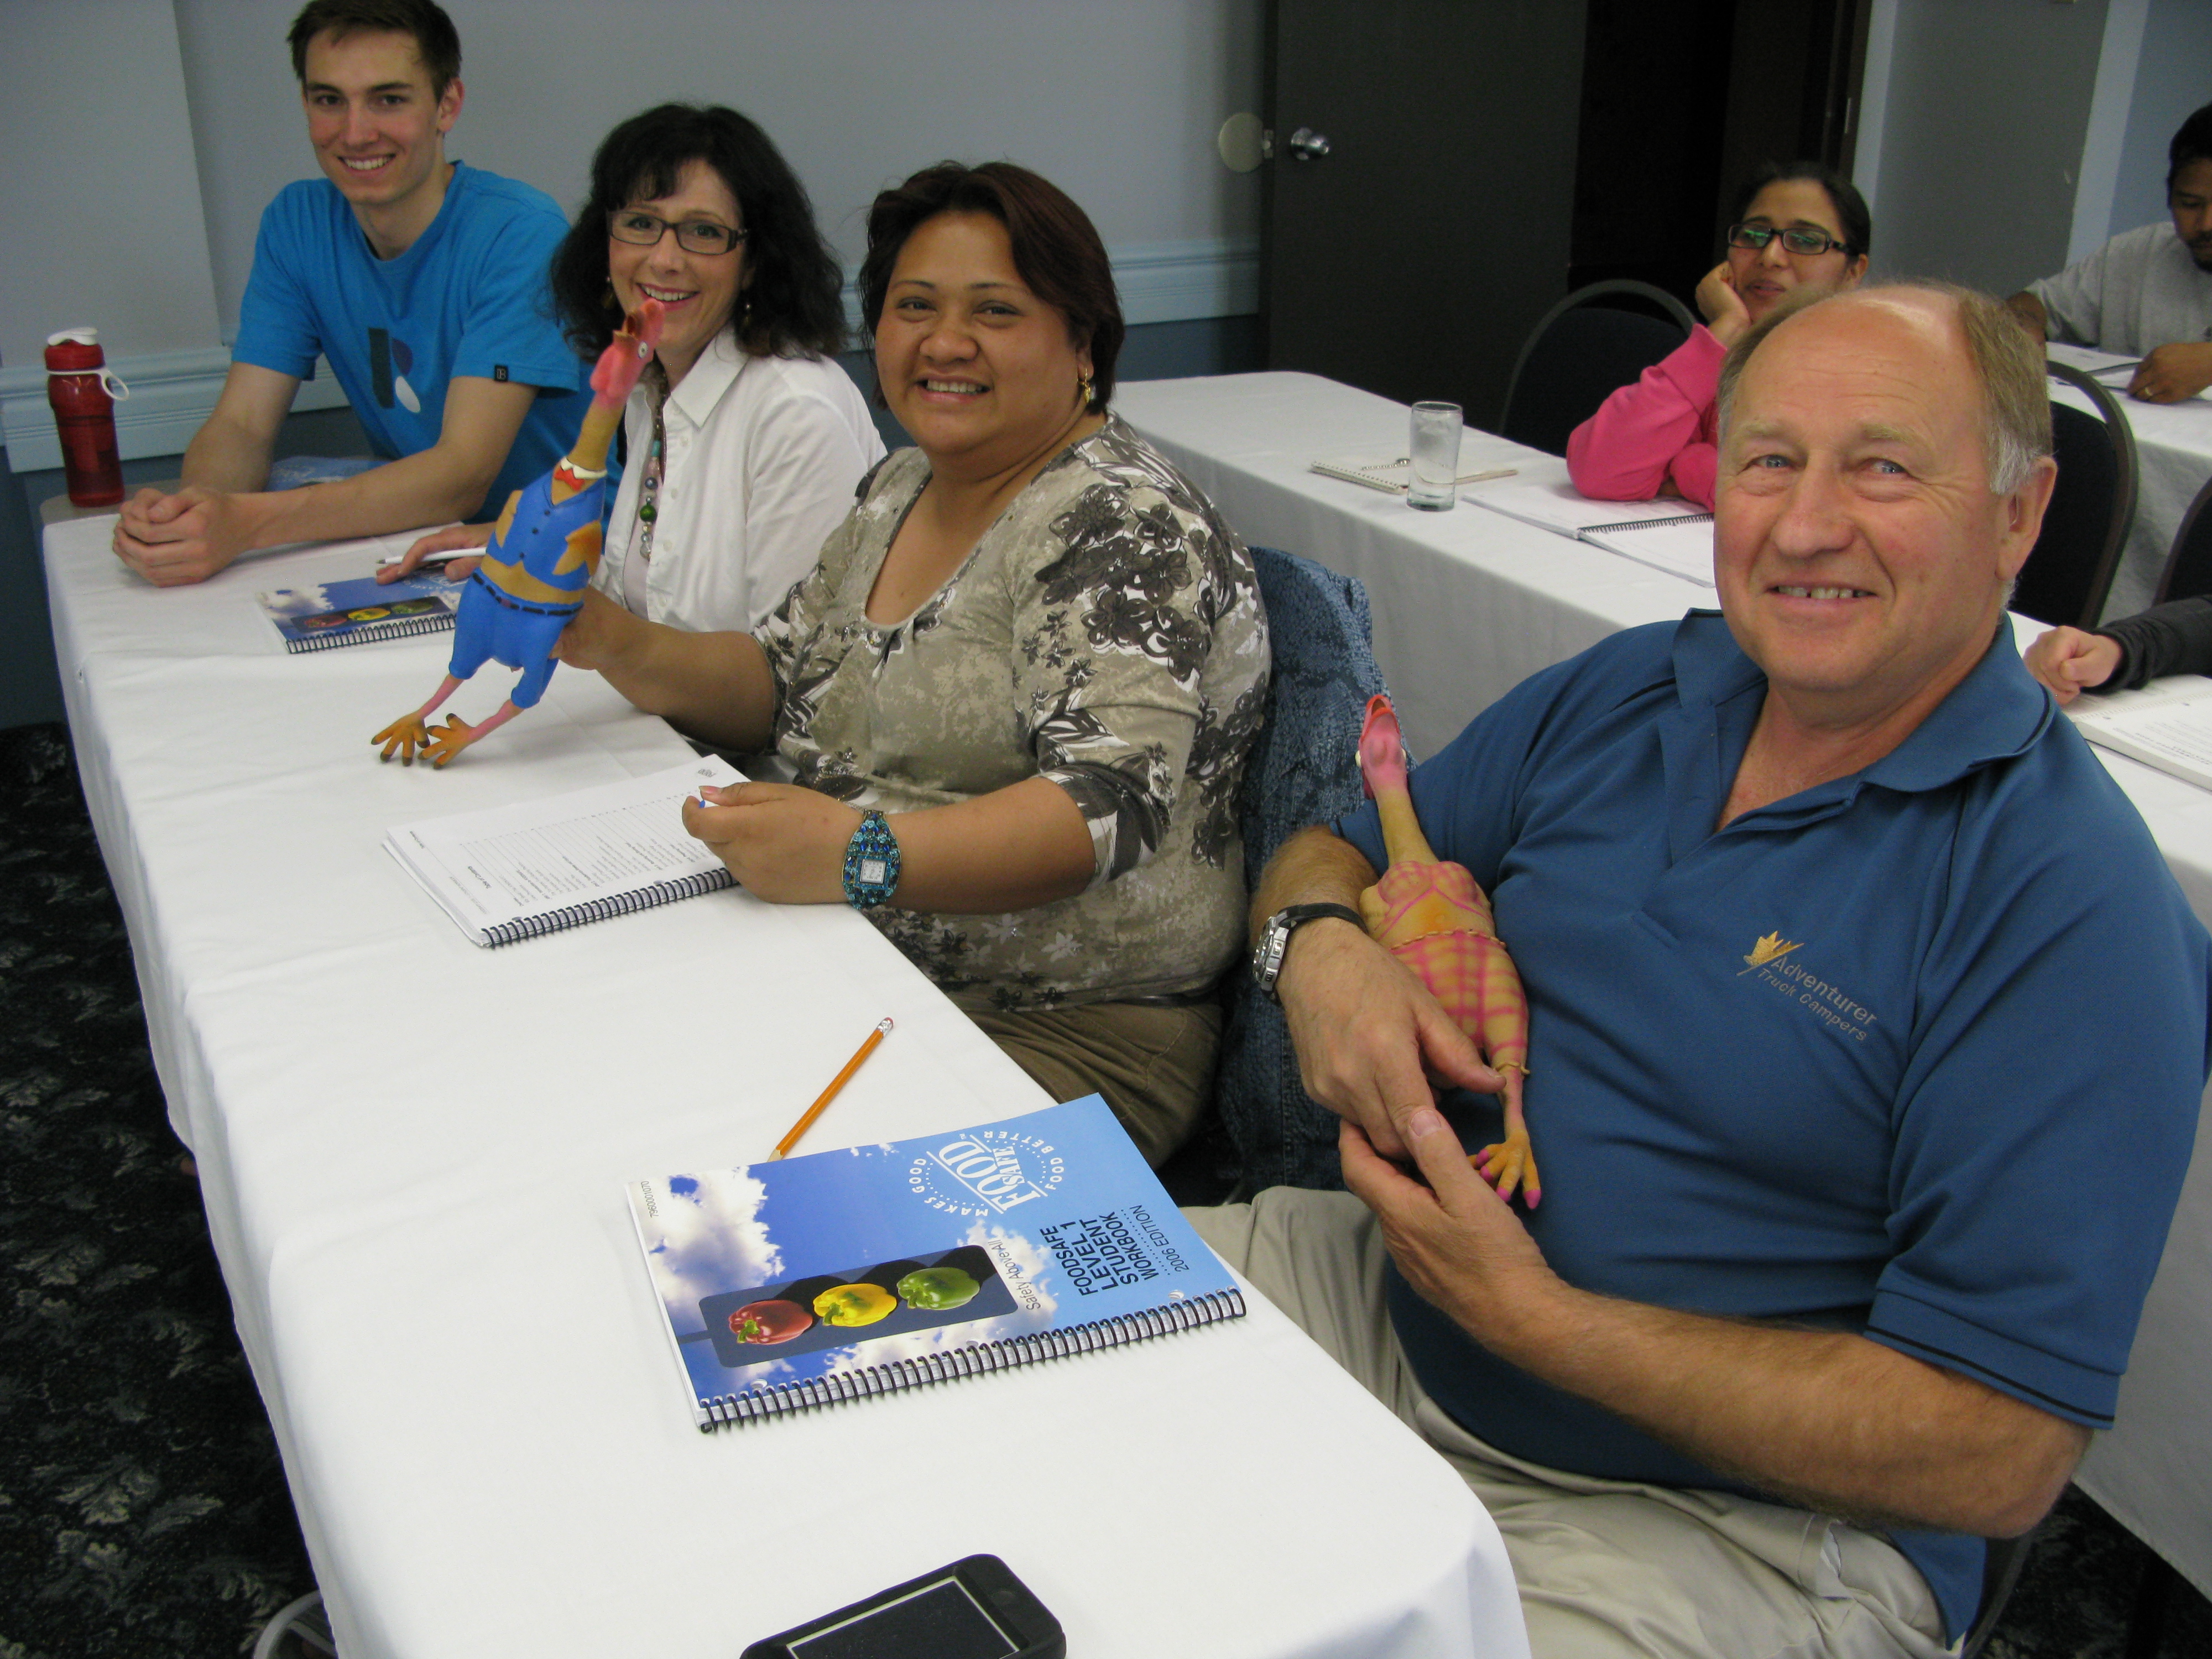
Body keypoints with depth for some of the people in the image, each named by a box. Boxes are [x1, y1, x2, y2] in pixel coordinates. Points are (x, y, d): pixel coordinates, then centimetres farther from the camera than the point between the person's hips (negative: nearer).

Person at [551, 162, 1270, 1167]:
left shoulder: (1122, 526, -14)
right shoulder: (904, 486, 12)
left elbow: (1112, 803, -25)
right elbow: (783, 685, 18)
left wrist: (865, 854, -39)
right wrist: (621, 647, -1)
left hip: (1057, 1033, -7)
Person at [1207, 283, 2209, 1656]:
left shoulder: (2076, 907, -17)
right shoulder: (1626, 692, 3)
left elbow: (1999, 1461, -20)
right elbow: (1342, 848, 14)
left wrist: (1530, 1317, -22)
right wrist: (1321, 943, -12)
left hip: (1729, 1517, -5)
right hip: (1394, 1290, 6)